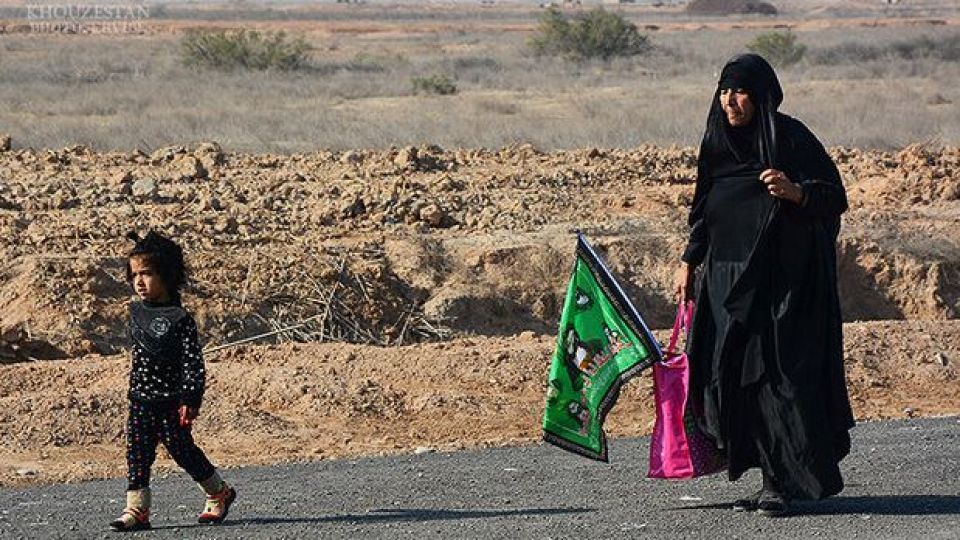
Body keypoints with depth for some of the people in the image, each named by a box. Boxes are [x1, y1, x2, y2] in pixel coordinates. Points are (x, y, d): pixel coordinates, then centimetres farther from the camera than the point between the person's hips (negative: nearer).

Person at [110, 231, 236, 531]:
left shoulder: (180, 319, -15)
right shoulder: (137, 312, 6)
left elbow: (193, 362, -16)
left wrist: (191, 400, -20)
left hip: (171, 403, -6)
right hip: (140, 401, 6)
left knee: (182, 450, 5)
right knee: (137, 454, 0)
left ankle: (219, 493, 25)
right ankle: (137, 510, 1)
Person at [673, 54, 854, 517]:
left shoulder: (789, 138, -9)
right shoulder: (718, 142, 11)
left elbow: (835, 198, -11)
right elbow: (704, 212, 20)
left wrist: (796, 192, -29)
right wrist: (689, 261, 14)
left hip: (784, 280, -7)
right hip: (731, 279, 7)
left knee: (782, 374, -10)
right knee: (737, 375, 4)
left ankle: (791, 481, -5)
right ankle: (775, 478, 10)